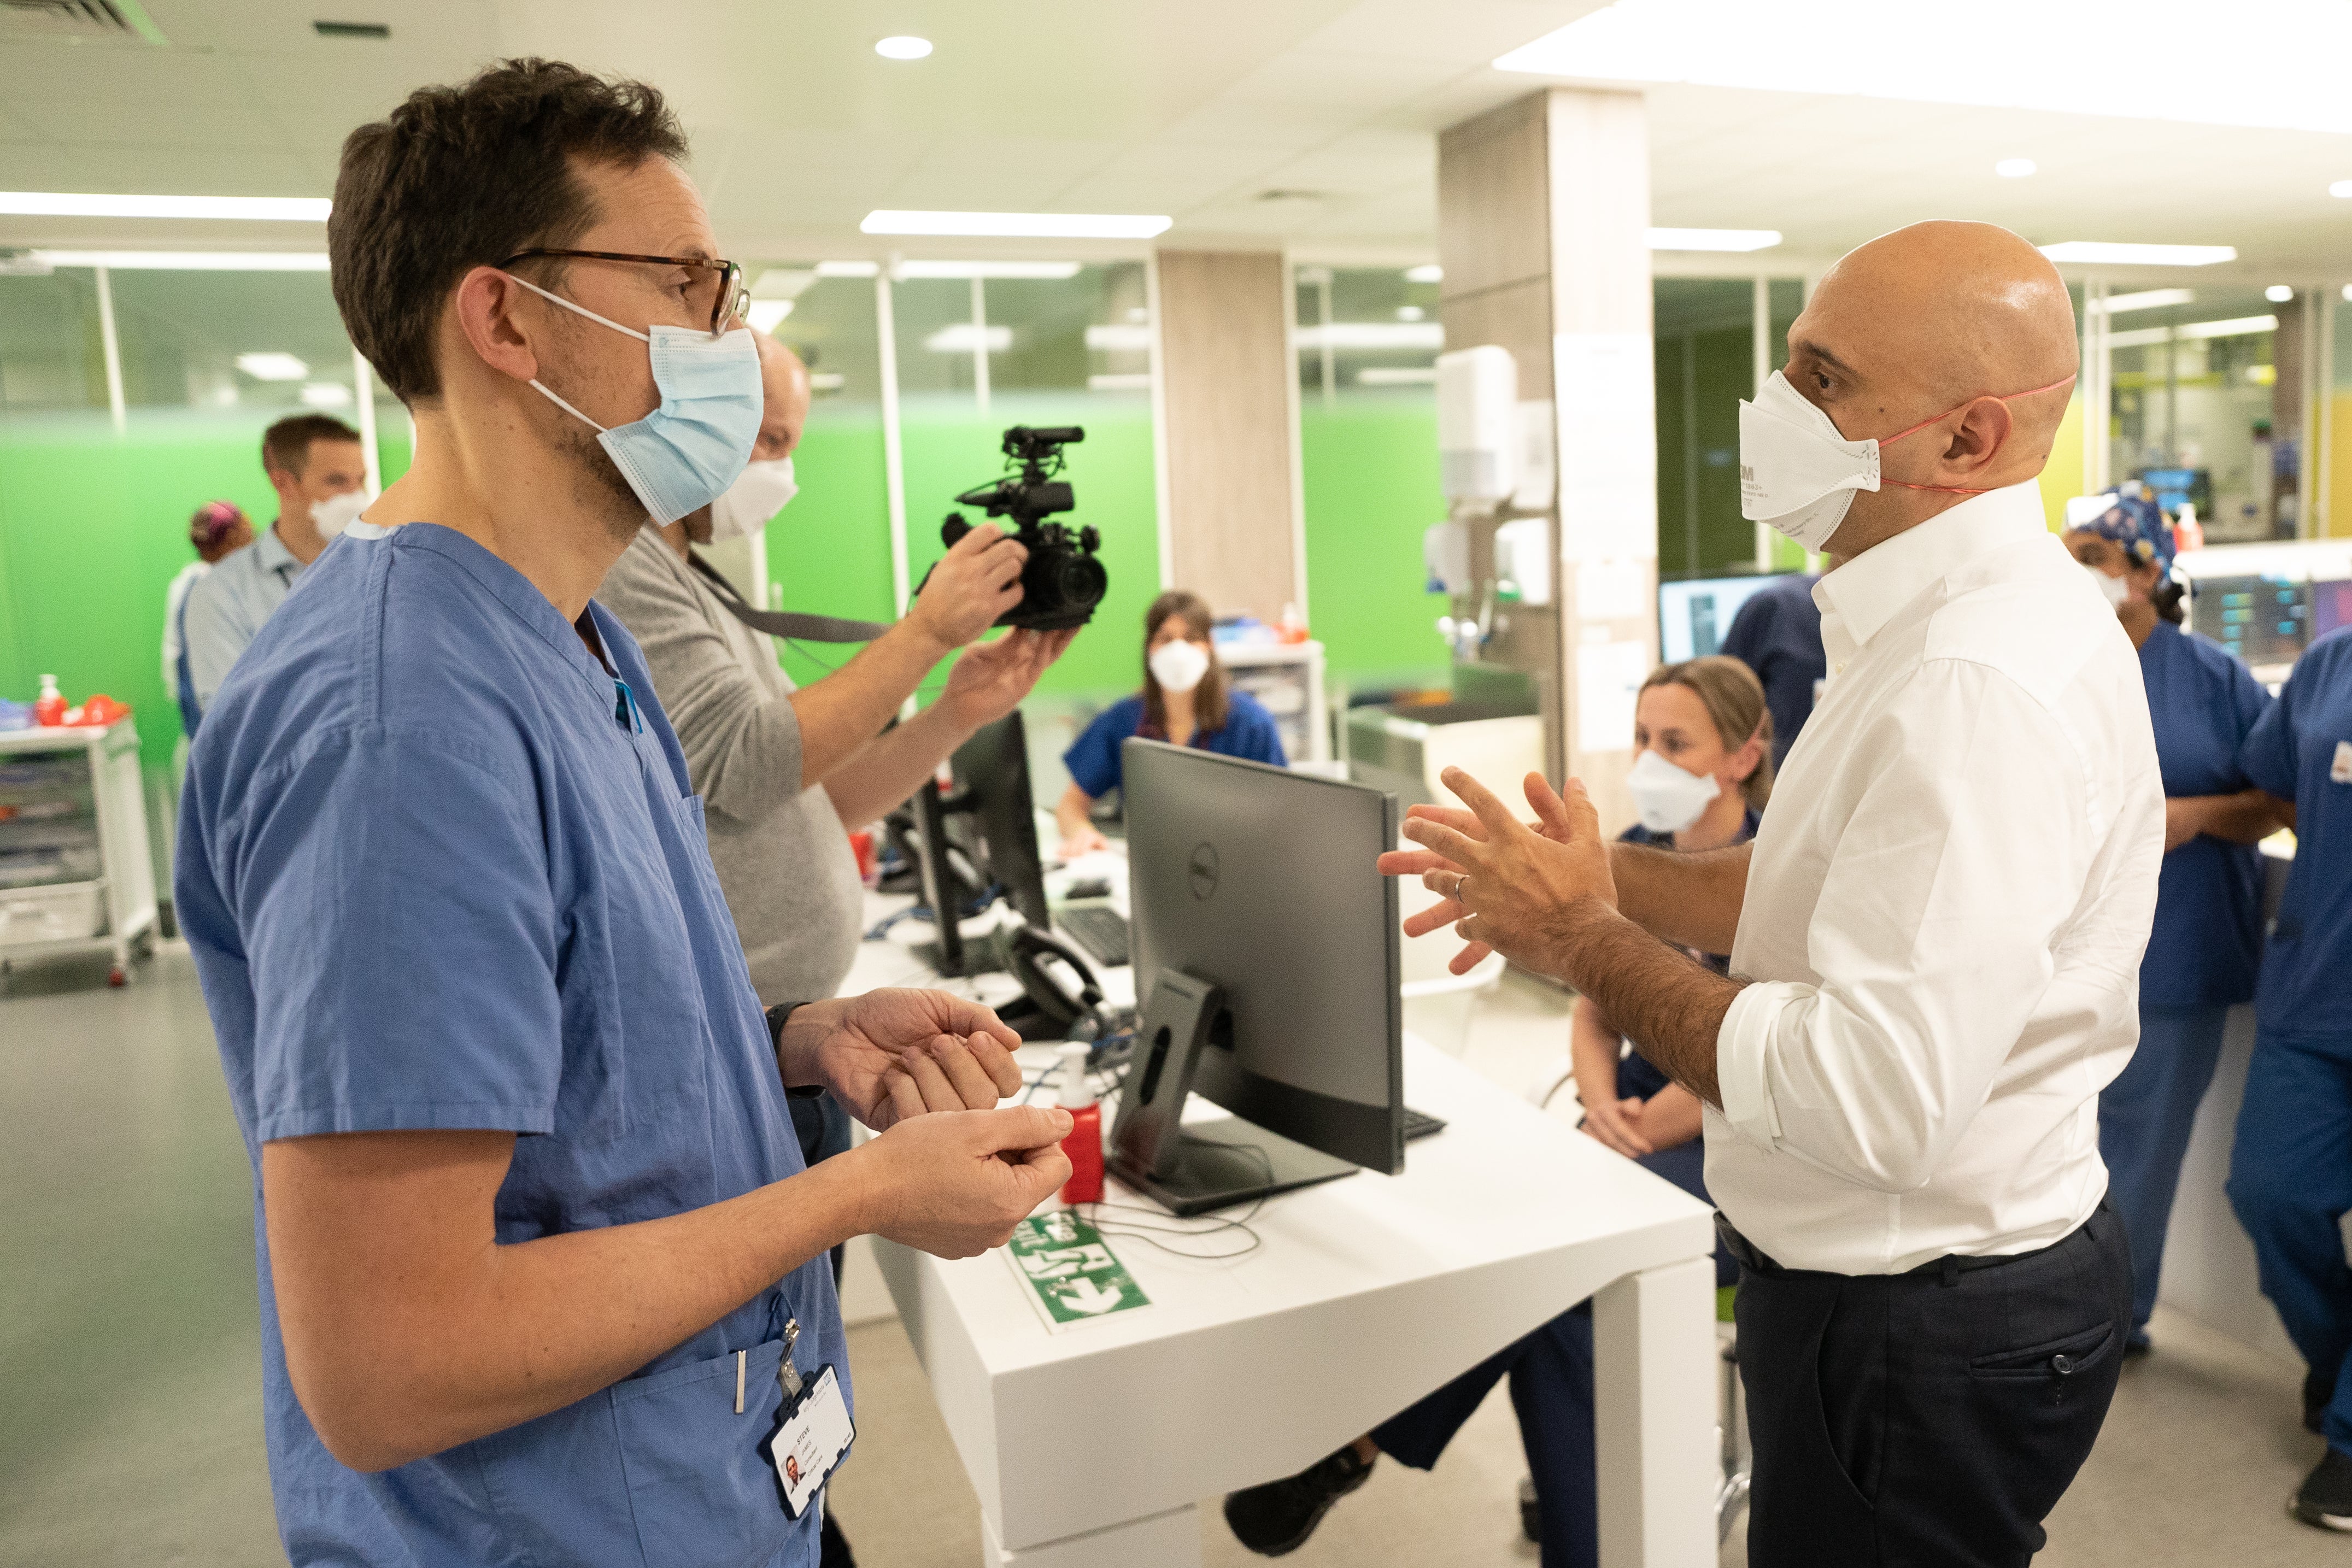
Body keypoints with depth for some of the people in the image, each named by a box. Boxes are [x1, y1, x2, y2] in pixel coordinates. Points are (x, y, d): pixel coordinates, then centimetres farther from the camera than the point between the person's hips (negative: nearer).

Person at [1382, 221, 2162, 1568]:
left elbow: (1875, 1101, -34)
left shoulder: (1979, 685, -29)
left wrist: (1588, 943, -22)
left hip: (1930, 1329, -10)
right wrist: (1609, 877, 1)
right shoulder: (1956, 620, 6)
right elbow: (1839, 891, 14)